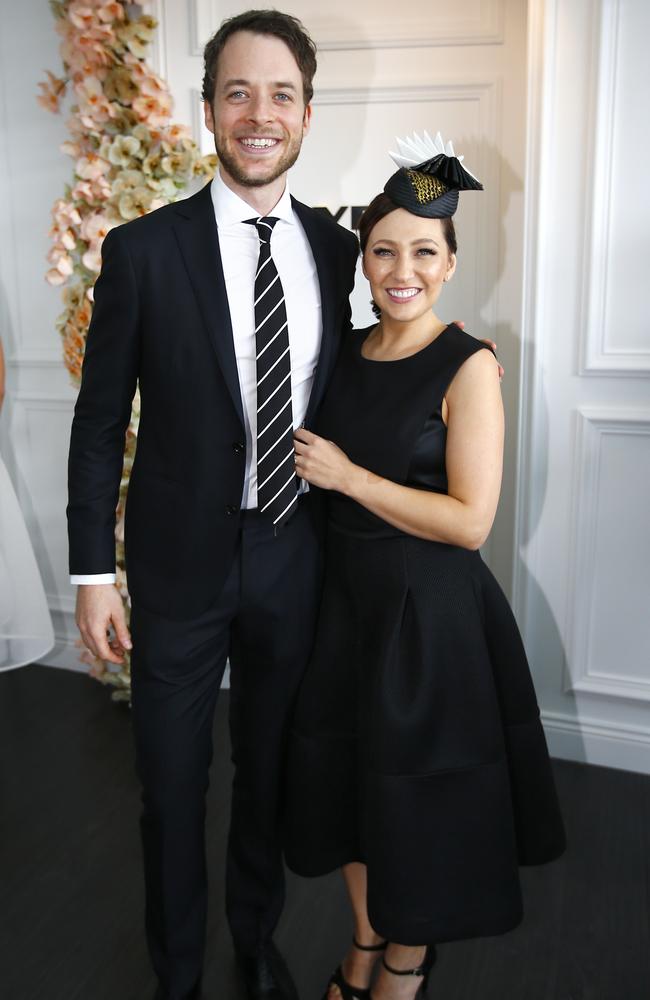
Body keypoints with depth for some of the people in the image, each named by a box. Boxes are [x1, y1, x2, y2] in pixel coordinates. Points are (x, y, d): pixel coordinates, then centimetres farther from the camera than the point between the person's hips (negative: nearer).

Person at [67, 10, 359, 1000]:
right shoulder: (143, 250, -8)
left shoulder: (337, 249, 0)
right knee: (173, 785, 14)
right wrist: (94, 571, -7)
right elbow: (100, 420, -5)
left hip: (294, 559, 3)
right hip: (182, 560, -2)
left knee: (270, 770, 21)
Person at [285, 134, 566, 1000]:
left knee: (418, 790, 12)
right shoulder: (349, 353, 4)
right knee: (347, 775, 18)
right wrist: (319, 470, 0)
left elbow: (471, 520, -20)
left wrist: (348, 475, -18)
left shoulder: (468, 367, -15)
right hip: (349, 595, 6)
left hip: (431, 610, -6)